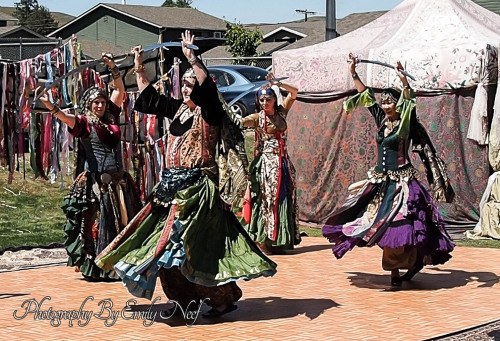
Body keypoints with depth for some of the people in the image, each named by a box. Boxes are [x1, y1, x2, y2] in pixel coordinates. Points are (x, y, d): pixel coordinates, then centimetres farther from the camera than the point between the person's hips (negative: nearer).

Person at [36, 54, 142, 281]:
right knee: (97, 225, -3)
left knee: (123, 223, 8)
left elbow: (120, 91, 18)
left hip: (119, 182, 6)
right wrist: (49, 106, -41)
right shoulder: (84, 122, -3)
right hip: (96, 182, -6)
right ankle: (94, 268, 3)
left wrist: (113, 69, 10)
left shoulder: (111, 119, 11)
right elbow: (65, 117, -22)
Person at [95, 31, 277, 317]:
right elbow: (149, 96, 24)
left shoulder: (210, 112, -8)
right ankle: (187, 297, 20)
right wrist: (139, 68, 20)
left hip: (198, 185, -9)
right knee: (169, 242, 9)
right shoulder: (178, 109, 13)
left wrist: (192, 58, -32)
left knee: (197, 243, -12)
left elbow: (207, 87, -27)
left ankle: (225, 298, -2)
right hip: (173, 184, 9)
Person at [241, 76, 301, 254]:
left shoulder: (281, 112, 9)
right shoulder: (257, 118, -2)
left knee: (284, 199, 5)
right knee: (267, 199, -8)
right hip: (266, 162, -5)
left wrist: (278, 84, -5)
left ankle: (279, 241, 10)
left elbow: (294, 92, 8)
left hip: (282, 162, 5)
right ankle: (262, 240, -6)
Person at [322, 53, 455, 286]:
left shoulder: (405, 124, -6)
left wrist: (404, 82, -37)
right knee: (383, 226, 7)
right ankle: (394, 271, 16)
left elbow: (409, 104, -24)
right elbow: (366, 95, 15)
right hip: (379, 181, 7)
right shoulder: (381, 121, 9)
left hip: (401, 182, -7)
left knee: (398, 227, -9)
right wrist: (353, 74, 15)